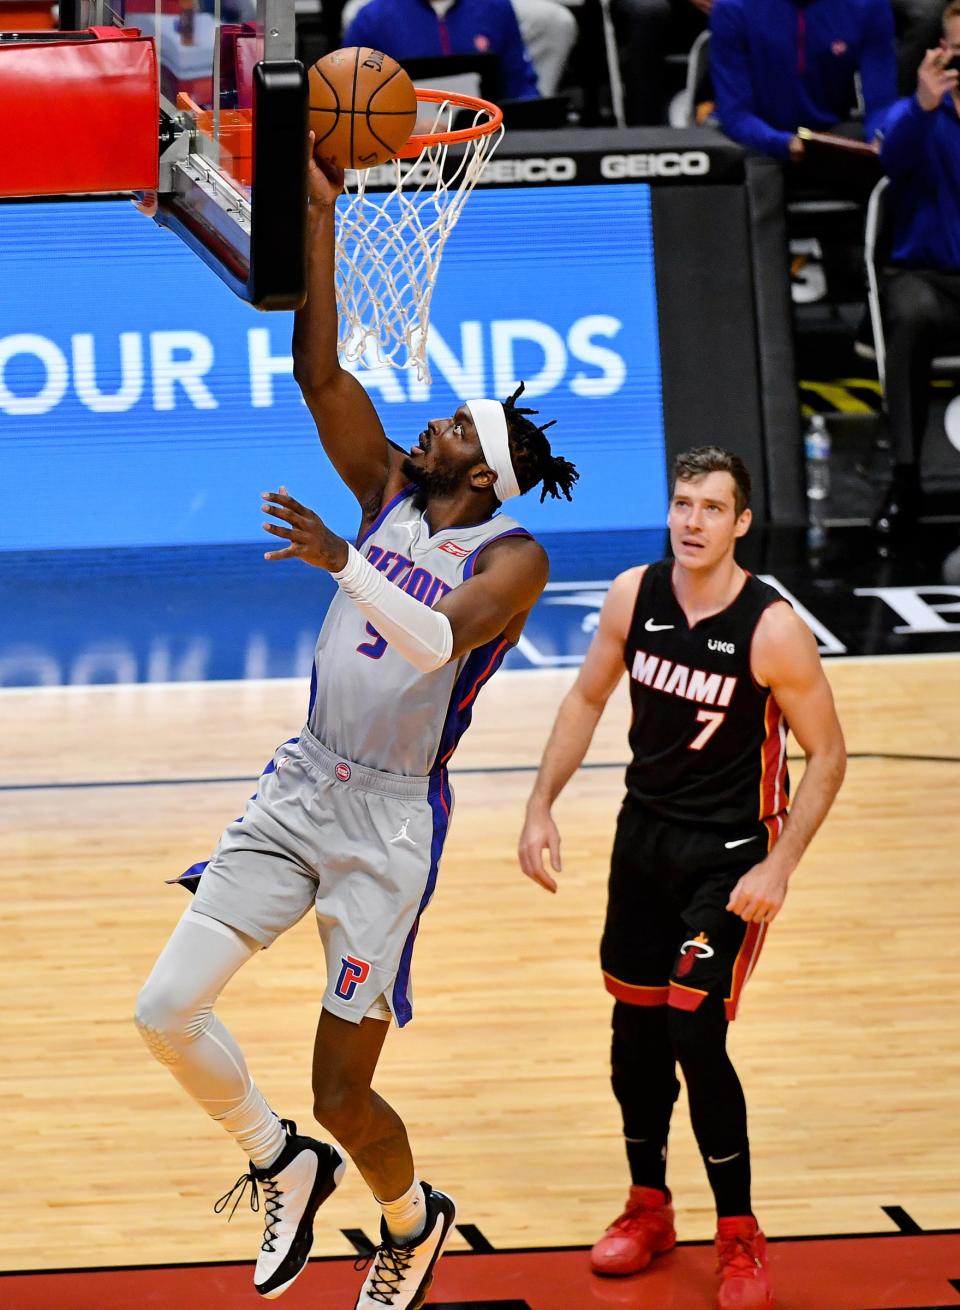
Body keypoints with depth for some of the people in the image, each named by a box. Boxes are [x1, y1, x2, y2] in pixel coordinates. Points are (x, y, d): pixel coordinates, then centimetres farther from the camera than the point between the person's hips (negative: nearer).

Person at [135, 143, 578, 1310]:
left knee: (342, 1095, 0)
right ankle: (281, 1168, 21)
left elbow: (436, 643, -30)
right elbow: (318, 374, -3)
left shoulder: (512, 557, -11)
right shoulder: (391, 491, 6)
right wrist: (321, 219, -9)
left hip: (391, 819, -6)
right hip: (300, 786, 6)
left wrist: (342, 561, -42)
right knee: (168, 1011, -5)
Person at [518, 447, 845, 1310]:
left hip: (731, 855, -5)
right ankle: (648, 1209, 31)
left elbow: (826, 753, -13)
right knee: (635, 1027, 12)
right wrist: (542, 808, 1)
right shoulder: (634, 596, -7)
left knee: (695, 1035, -11)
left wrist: (779, 867, -19)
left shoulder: (773, 630, -21)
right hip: (645, 832, 5)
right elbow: (588, 700, 8)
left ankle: (740, 1238, 5)